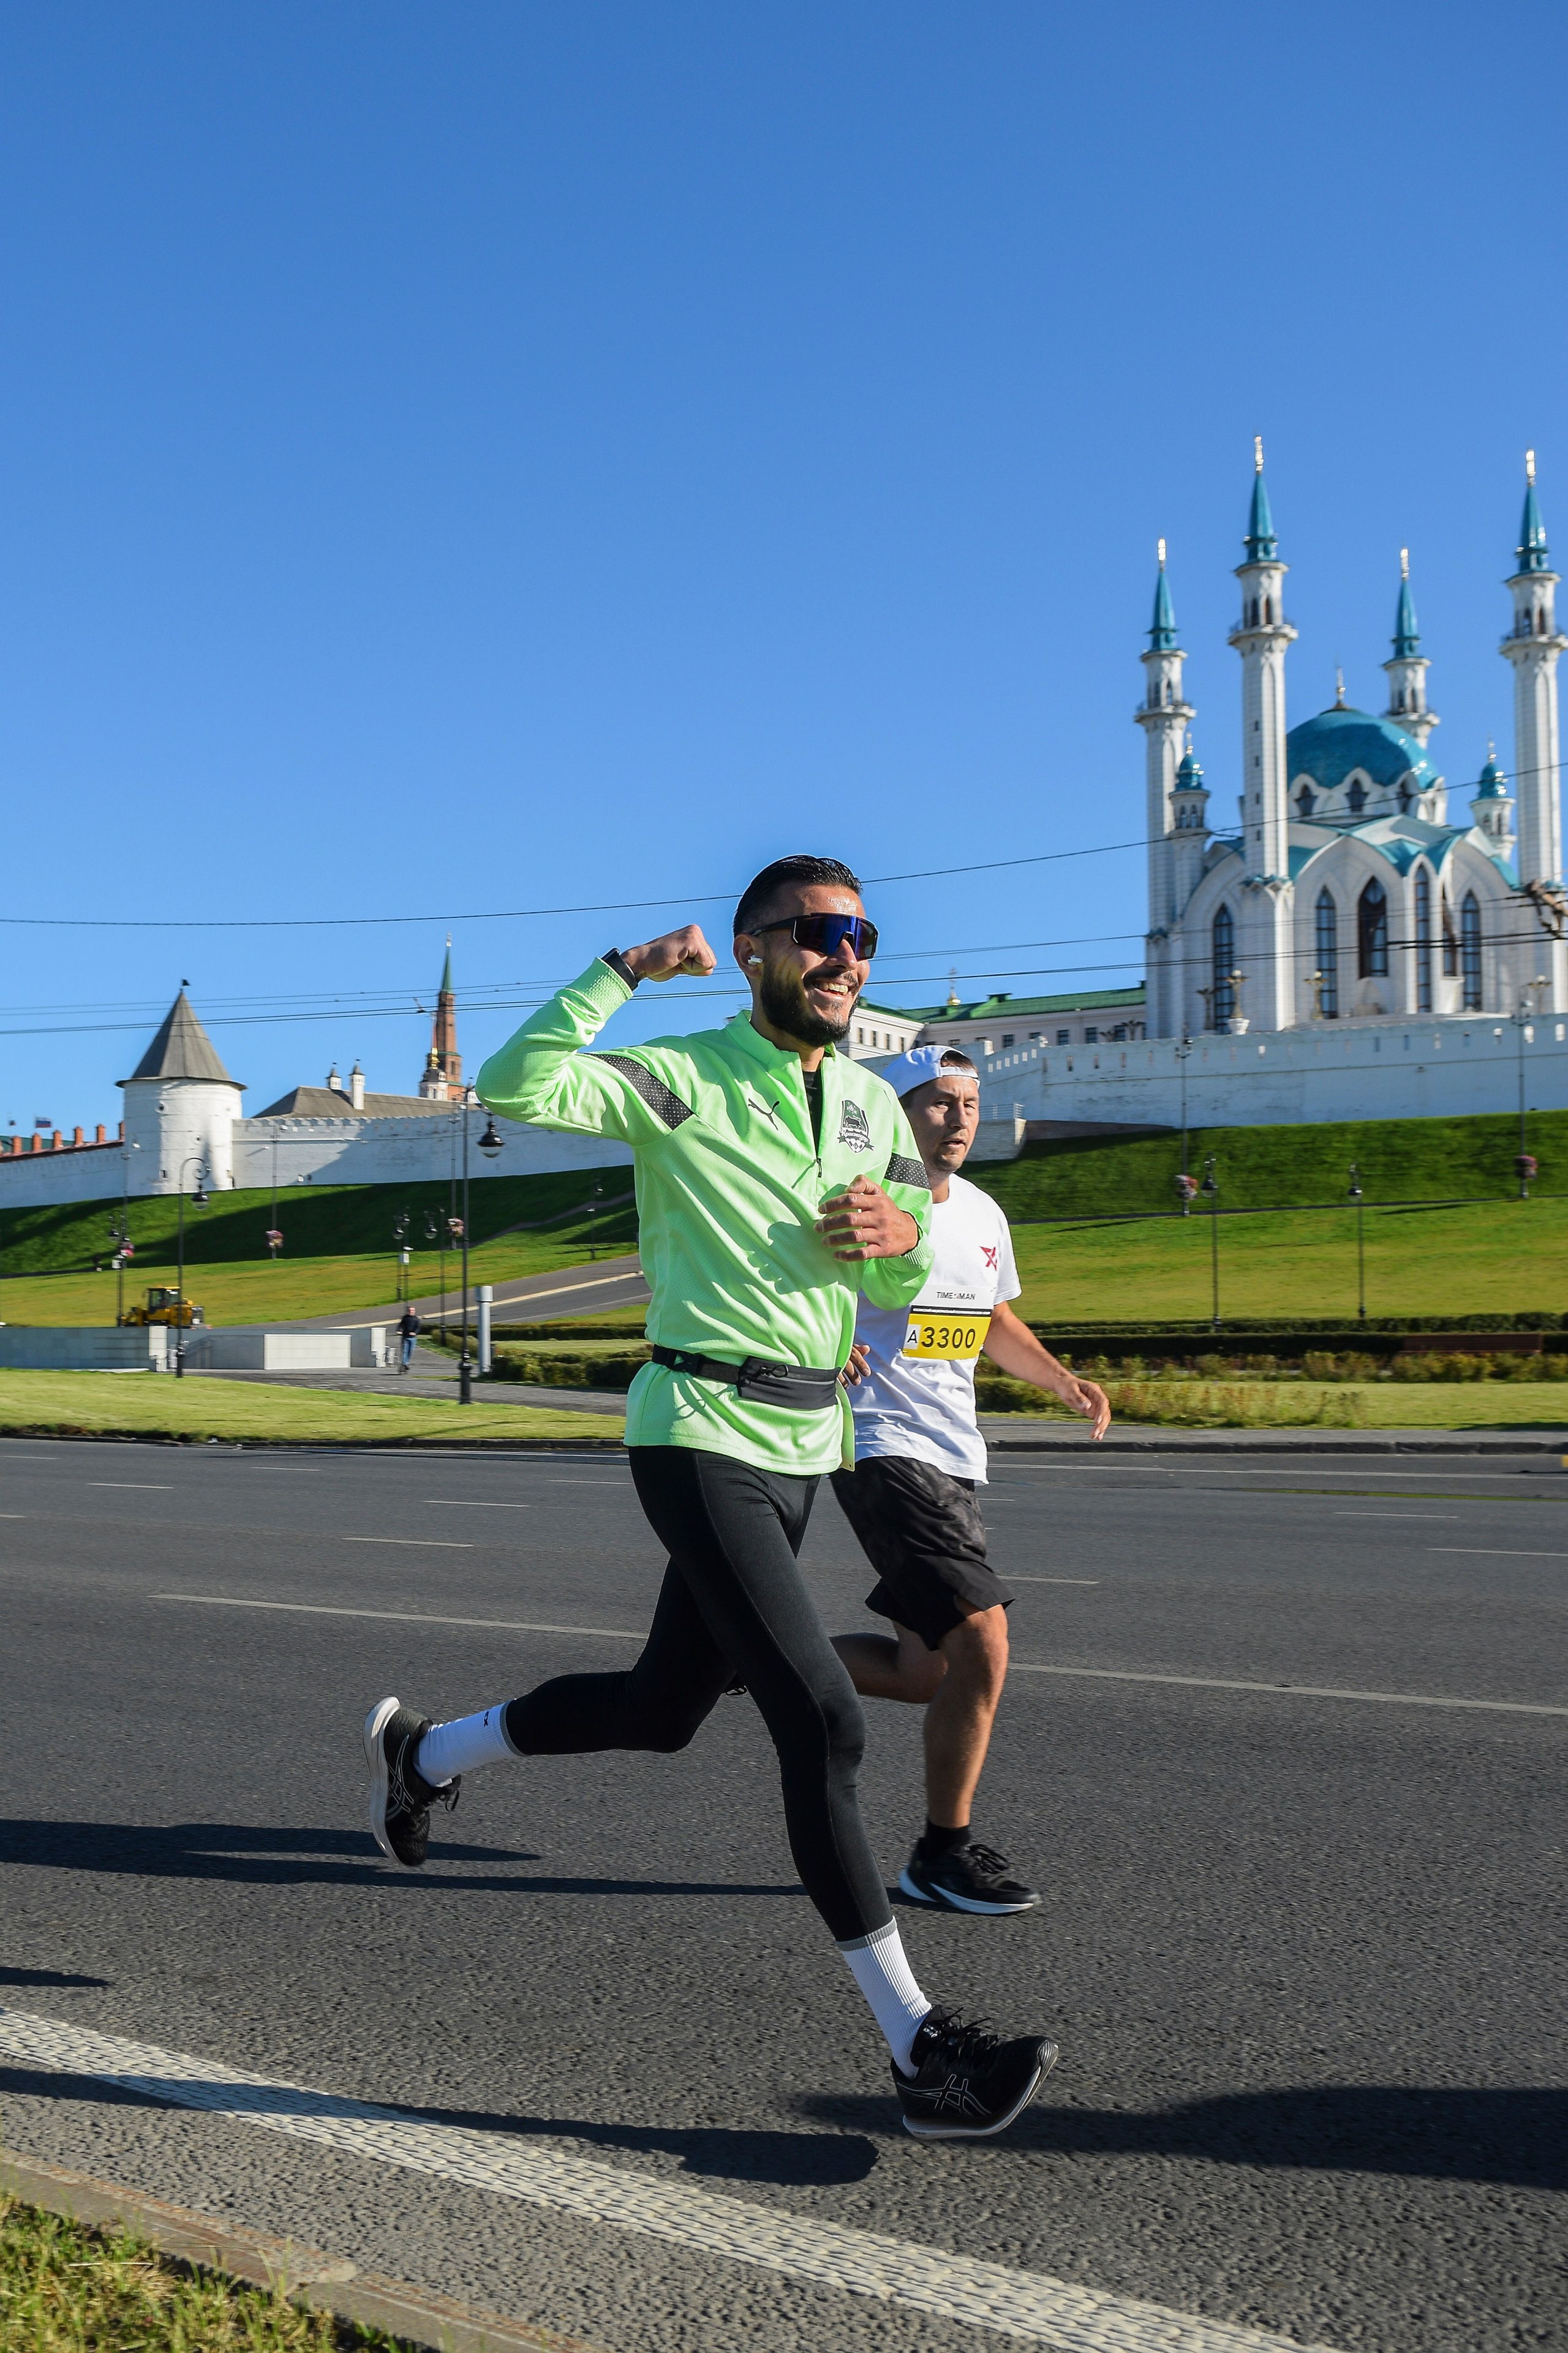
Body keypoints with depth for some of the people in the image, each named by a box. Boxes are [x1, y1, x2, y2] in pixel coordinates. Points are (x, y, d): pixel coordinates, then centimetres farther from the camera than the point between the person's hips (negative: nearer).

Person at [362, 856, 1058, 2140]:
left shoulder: (875, 1104, 12)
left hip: (803, 1445, 8)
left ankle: (425, 1751, 43)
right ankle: (920, 2047, -4)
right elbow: (512, 1087, -25)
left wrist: (901, 1235, -4)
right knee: (824, 1721, -13)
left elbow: (904, 1288, 18)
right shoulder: (682, 1079, -10)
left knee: (665, 1708, 19)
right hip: (701, 1438, -8)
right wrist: (624, 971, -26)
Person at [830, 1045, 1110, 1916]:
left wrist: (1062, 1380, 11)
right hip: (883, 1449, -8)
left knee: (928, 1672, 10)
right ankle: (945, 1853, 1)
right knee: (981, 1641, -15)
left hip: (956, 1458, 8)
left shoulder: (983, 1214, 12)